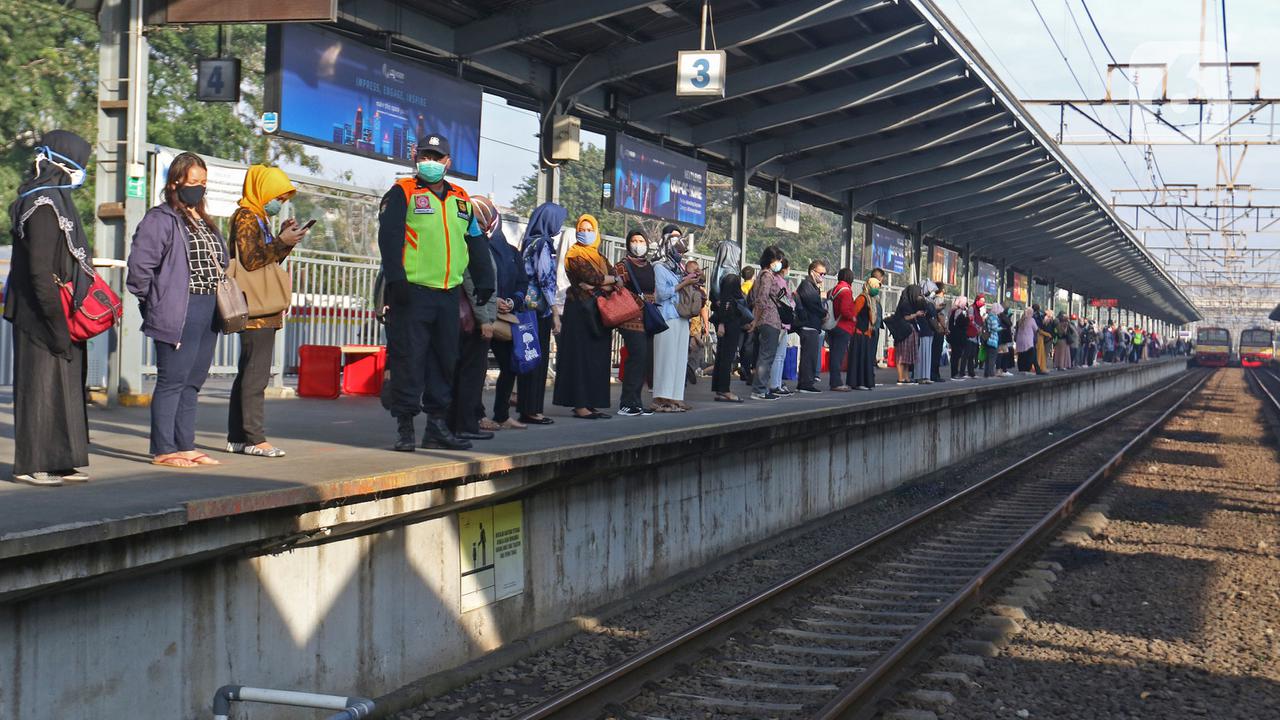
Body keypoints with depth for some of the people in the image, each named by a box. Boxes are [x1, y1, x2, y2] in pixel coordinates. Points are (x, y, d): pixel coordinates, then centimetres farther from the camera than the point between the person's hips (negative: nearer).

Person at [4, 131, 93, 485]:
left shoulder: (55, 200, 15)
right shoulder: (44, 205, -15)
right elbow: (40, 271, -21)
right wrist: (57, 320, -22)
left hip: (63, 313, 10)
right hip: (41, 314, -10)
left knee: (65, 386, 12)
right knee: (42, 386, -3)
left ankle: (60, 462, 19)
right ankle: (31, 465, 4)